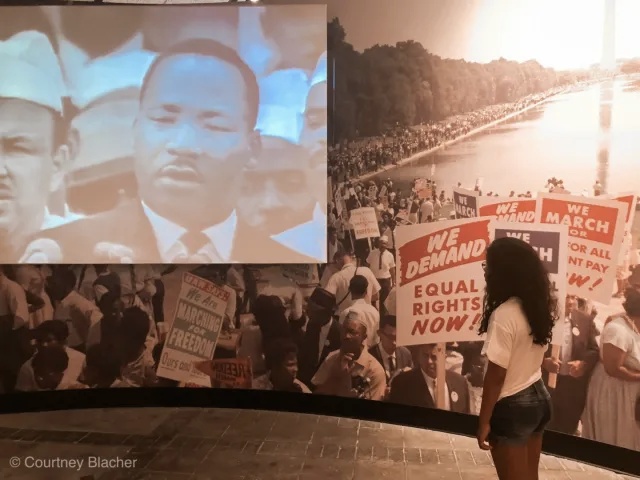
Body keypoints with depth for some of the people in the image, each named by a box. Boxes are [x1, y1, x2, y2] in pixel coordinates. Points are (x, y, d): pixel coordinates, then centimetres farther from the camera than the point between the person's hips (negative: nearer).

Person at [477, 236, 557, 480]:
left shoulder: (504, 315, -24)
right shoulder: (540, 305, 0)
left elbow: (496, 377, -20)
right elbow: (528, 357, 8)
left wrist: (483, 421, -11)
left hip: (512, 407, -7)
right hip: (539, 397, 8)